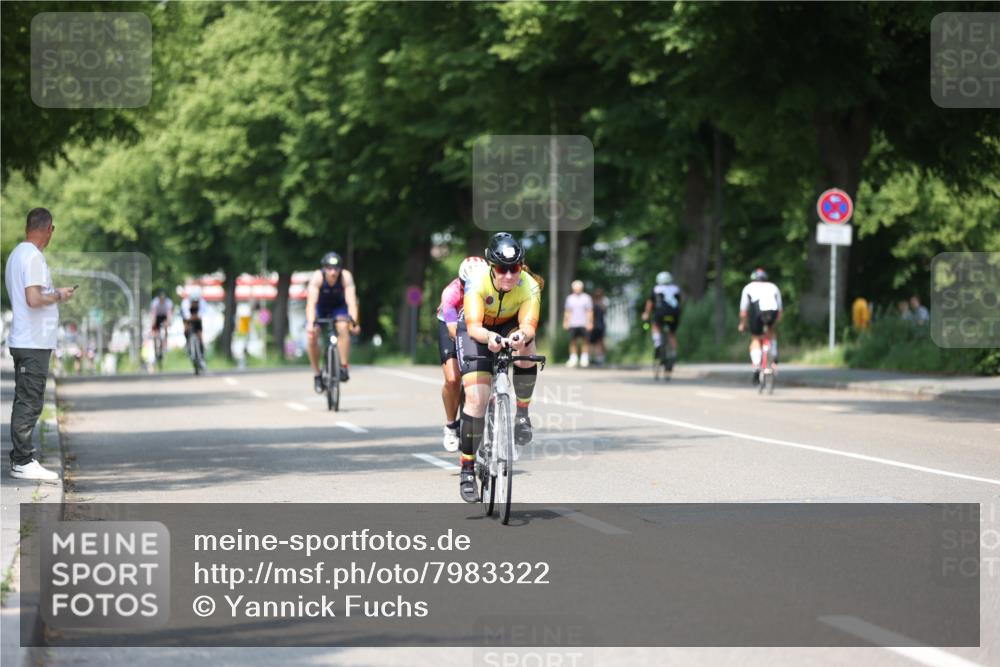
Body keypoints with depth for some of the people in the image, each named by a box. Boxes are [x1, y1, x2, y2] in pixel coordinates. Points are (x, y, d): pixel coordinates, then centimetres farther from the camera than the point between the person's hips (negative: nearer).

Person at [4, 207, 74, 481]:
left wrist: (55, 293, 20)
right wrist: (58, 296, -9)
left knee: (25, 402, 13)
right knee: (30, 403, -7)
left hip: (22, 342, 10)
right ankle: (23, 462, -7)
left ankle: (20, 457, 17)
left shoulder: (16, 254, 15)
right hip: (34, 343, -10)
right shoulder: (33, 256, -16)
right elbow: (34, 299, -24)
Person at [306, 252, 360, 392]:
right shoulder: (317, 277, -32)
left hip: (338, 307, 0)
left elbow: (351, 301, -37)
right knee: (312, 336, -20)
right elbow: (311, 303, -40)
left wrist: (353, 322, -52)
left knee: (343, 328, -29)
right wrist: (310, 323, -55)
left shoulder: (346, 277, -30)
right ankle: (317, 374, -3)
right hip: (320, 307, 0)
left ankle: (344, 367, -19)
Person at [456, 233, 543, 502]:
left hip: (509, 327, 2)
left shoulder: (529, 287, -28)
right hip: (478, 332, -2)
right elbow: (473, 327, -41)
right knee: (477, 396, -17)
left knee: (525, 348, -35)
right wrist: (489, 337, -63)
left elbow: (528, 325, -38)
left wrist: (522, 335, -61)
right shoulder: (478, 283, -32)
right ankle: (467, 470, -5)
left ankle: (522, 414, -12)